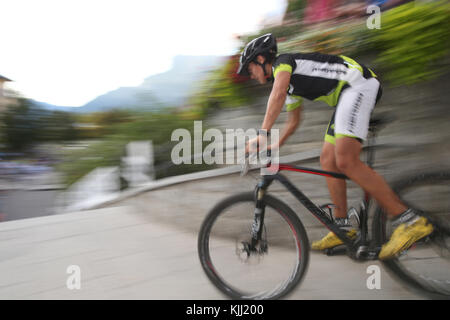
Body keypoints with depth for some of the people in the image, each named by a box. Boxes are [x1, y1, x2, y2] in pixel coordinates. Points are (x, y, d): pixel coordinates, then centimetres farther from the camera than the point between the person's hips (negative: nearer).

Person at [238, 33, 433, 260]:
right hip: (346, 96, 10)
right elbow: (293, 122, 33)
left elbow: (278, 94, -23)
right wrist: (273, 147, 22)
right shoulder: (290, 85, 26)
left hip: (358, 83, -10)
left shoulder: (282, 62, -2)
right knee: (328, 160, 5)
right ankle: (343, 228, 9)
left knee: (345, 161, -22)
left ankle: (410, 221, -20)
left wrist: (262, 134, -28)